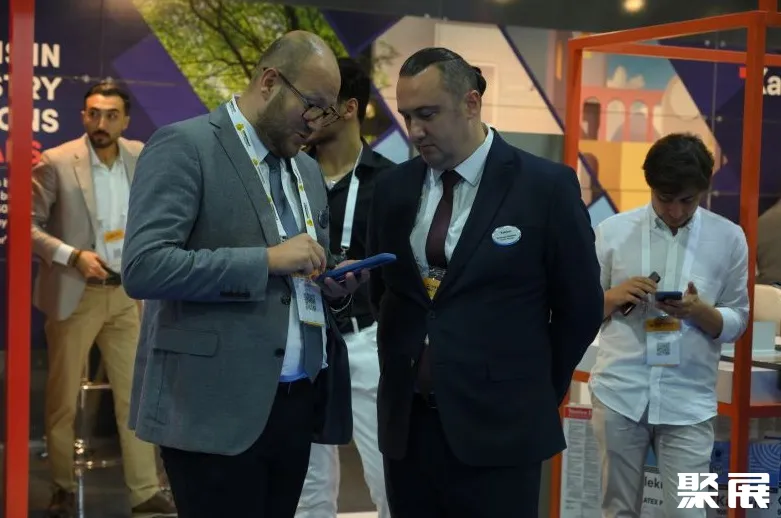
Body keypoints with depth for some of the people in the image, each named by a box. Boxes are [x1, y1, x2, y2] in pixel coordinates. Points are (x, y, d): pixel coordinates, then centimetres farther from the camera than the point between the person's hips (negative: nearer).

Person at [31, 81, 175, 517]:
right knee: (64, 398, 8)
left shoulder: (140, 157, 1)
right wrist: (73, 256, -22)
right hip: (74, 296, -3)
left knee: (135, 394, 6)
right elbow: (27, 224, -11)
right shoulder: (56, 163, -12)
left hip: (126, 293, 3)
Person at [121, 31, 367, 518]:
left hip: (298, 402, 7)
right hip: (219, 406, -7)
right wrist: (267, 259, -19)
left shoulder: (307, 169, 16)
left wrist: (334, 287, 1)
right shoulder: (184, 146, -7)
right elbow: (144, 267, -18)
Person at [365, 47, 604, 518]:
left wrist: (536, 397, 5)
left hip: (498, 429, -4)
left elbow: (581, 306, -1)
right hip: (406, 423, 4)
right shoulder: (393, 188, 7)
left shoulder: (546, 186, -7)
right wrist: (403, 365, 10)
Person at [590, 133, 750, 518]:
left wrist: (699, 310, -15)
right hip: (619, 393, 1)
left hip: (688, 401, -1)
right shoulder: (613, 230, 2)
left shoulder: (729, 238, 2)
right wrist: (616, 295, -13)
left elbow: (736, 323, 5)